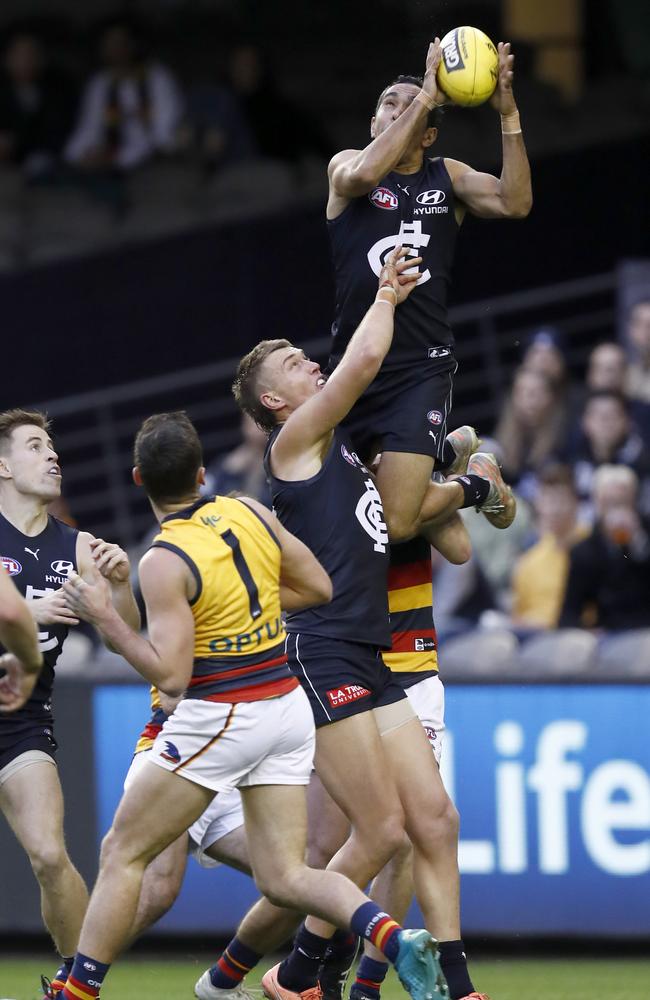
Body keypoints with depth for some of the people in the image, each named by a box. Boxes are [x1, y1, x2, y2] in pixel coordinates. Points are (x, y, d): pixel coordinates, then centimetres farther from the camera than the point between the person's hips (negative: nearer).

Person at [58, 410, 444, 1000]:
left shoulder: (164, 563, -16)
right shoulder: (250, 514, 3)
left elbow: (171, 676, -19)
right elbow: (319, 588, 14)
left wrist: (105, 620, -12)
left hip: (219, 719, -6)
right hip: (287, 706, 6)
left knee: (122, 853, 7)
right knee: (284, 877, 5)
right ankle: (395, 940, -18)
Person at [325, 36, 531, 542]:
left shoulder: (448, 177, 10)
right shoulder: (346, 164, 5)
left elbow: (514, 204, -8)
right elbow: (362, 176, -20)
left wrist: (508, 114, -15)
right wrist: (426, 97, -21)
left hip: (422, 370, -2)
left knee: (394, 523, -17)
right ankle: (452, 454, 39)